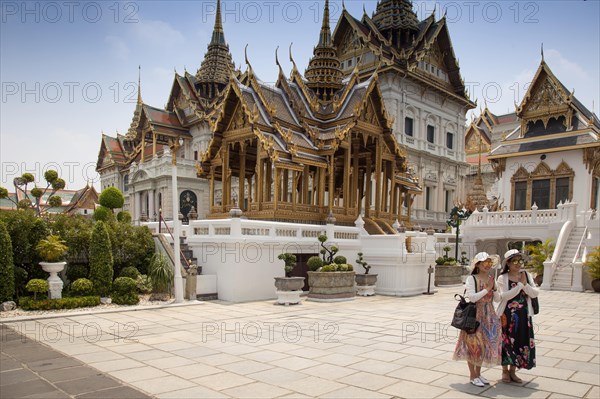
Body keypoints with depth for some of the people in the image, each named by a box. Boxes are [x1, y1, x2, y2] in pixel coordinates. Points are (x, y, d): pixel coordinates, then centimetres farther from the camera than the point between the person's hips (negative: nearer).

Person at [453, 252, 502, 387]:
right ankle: (473, 376, 14)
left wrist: (494, 289, -10)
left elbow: (497, 298, 9)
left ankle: (478, 373, 28)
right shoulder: (471, 279, -12)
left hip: (489, 316, 6)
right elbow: (472, 297, -21)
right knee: (474, 345, 1)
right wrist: (487, 289, -18)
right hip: (475, 316, -6)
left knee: (486, 345, 12)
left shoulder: (491, 278, 7)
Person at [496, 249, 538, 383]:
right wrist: (520, 284, -19)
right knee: (506, 342, 3)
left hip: (523, 315, 4)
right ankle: (505, 371, 19)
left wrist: (525, 284, -17)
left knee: (520, 343, 9)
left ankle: (513, 372, 23)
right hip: (507, 315, -4)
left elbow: (535, 293, -3)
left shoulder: (526, 275, 5)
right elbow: (505, 295, -21)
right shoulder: (503, 278, -7)